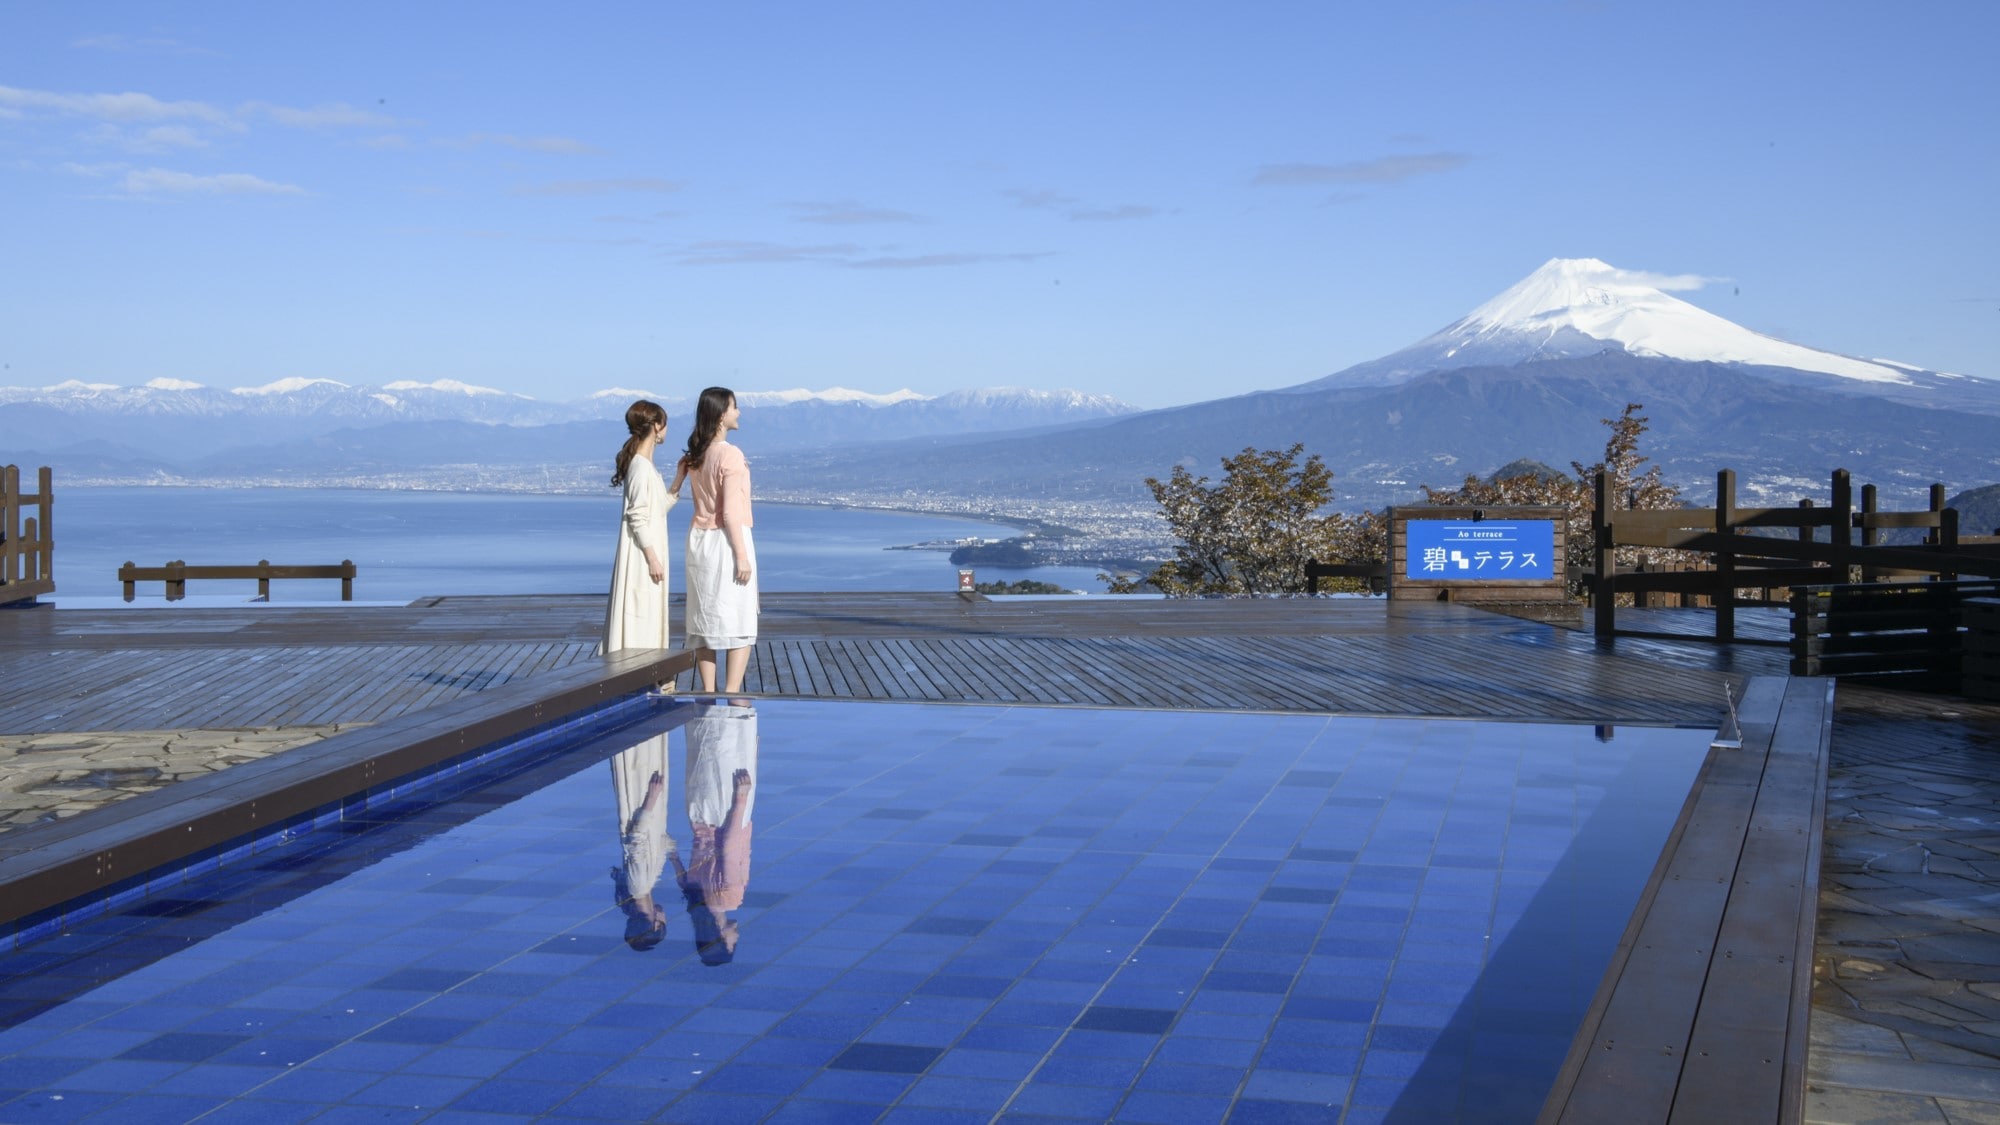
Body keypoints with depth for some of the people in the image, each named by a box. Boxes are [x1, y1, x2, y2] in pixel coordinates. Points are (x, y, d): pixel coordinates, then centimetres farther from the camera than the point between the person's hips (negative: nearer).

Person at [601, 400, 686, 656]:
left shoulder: (645, 464, 13)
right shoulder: (641, 465, -15)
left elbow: (659, 508, 18)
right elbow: (638, 518, -19)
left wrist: (678, 480, 13)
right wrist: (652, 558, -19)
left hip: (648, 550, 10)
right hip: (642, 555, -10)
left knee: (646, 620, 11)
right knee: (640, 618, -8)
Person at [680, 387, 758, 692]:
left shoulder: (695, 457, 8)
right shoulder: (730, 455, -14)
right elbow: (730, 512, -16)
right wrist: (742, 555, -14)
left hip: (700, 538, 7)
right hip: (726, 540, -7)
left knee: (705, 621, 8)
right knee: (740, 624, -2)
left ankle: (708, 693, 8)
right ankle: (732, 694, -7)